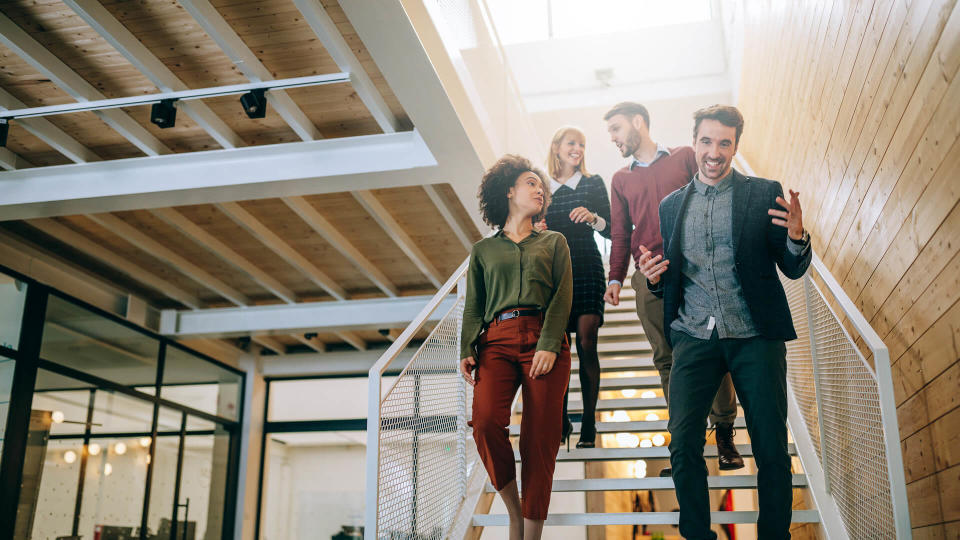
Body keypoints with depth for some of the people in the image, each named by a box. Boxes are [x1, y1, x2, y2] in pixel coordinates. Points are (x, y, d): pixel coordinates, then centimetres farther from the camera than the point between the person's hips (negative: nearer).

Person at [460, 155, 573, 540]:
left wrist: (549, 346, -10)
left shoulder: (554, 242, 20)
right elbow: (473, 306, 16)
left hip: (544, 340, 0)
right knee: (485, 421, -23)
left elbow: (563, 296, 6)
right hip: (497, 341, 0)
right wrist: (466, 351, -2)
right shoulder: (484, 250, 21)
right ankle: (513, 509, -1)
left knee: (539, 441, -8)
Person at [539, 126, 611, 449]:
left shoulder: (593, 184, 9)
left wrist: (593, 217, -12)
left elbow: (611, 231, 6)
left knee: (586, 344, -8)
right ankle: (561, 421, 9)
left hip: (586, 269, -2)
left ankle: (588, 426, -2)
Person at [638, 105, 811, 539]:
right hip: (694, 337, 2)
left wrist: (797, 237, -17)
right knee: (683, 446, -7)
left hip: (755, 336, -1)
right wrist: (654, 279, -5)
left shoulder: (764, 194, 5)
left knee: (772, 450, -1)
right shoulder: (671, 205, 14)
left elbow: (793, 270, 4)